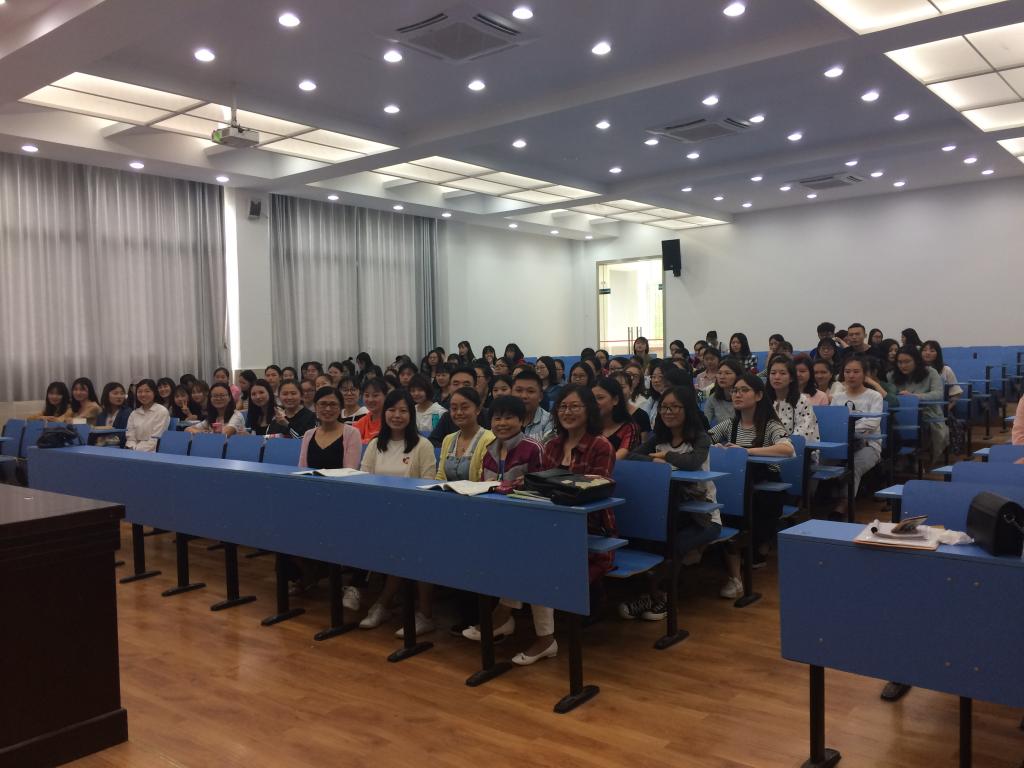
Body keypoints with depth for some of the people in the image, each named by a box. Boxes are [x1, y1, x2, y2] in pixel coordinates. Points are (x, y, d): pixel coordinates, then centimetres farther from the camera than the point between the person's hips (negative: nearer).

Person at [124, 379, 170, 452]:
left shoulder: (162, 412, -2)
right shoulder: (134, 413, 14)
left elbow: (155, 441, -7)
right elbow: (130, 438, 8)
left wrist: (136, 451, -14)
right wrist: (132, 450, -12)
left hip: (152, 453, -5)